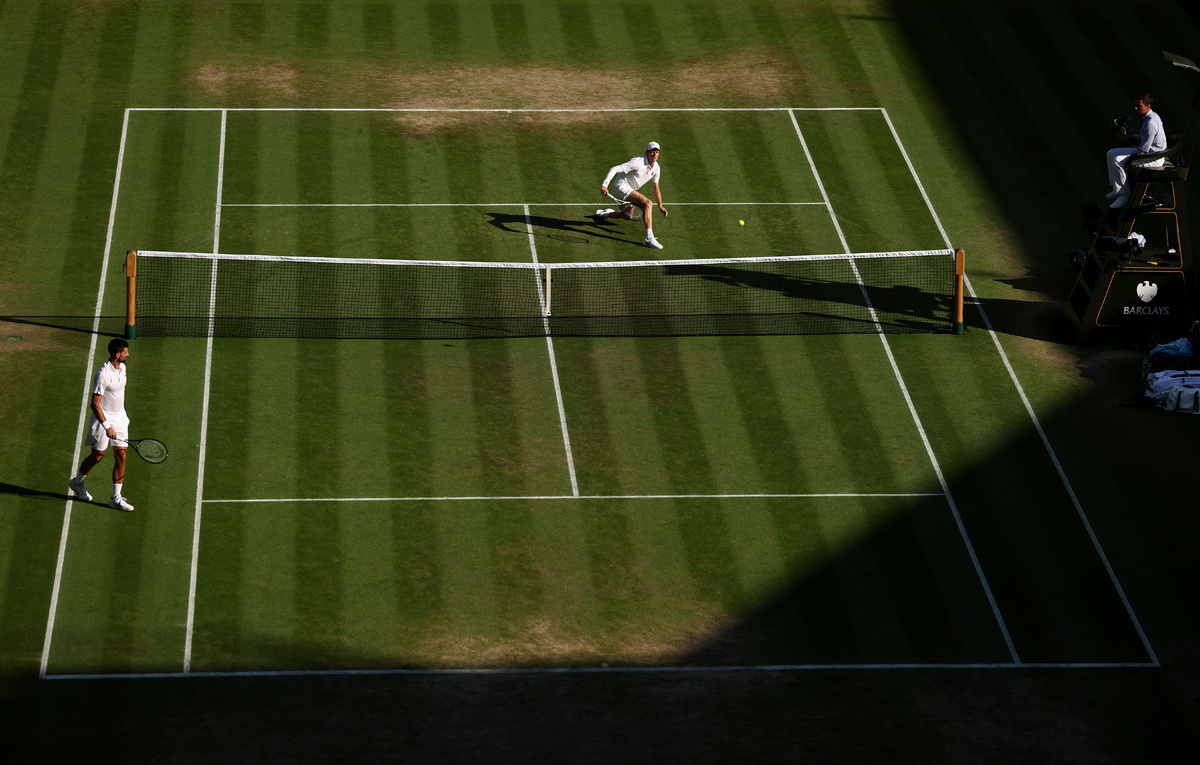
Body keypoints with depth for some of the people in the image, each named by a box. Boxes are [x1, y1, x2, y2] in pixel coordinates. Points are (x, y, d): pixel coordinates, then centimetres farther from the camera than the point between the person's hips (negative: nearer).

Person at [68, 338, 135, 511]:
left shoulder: (121, 367, 2)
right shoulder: (103, 375, -25)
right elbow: (95, 404, -23)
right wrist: (107, 427, -25)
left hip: (120, 418, 7)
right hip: (103, 419, -7)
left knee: (121, 456, 2)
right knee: (97, 456, 7)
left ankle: (116, 498, 7)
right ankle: (77, 482, 34)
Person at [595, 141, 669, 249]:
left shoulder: (656, 168, 1)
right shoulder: (638, 162, -25)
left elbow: (656, 189, 15)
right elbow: (614, 169, -31)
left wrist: (660, 206, 14)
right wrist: (604, 185, -42)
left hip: (629, 190, 10)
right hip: (621, 187, -10)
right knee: (648, 204, -30)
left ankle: (603, 214, 58)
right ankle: (649, 239, -37)